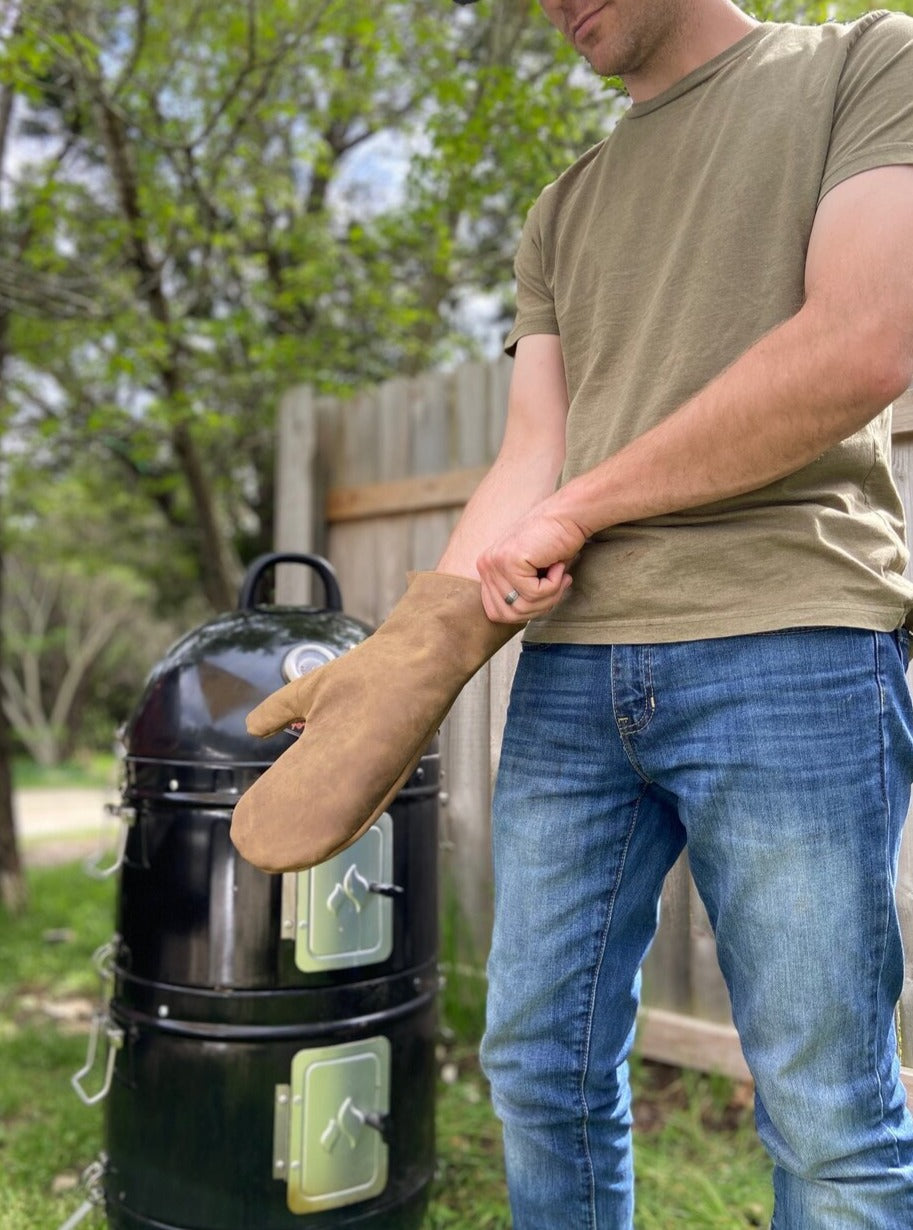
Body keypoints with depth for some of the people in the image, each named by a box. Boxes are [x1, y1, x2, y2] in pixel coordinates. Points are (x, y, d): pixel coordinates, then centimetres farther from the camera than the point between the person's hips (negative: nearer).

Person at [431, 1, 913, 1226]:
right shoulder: (562, 213, 22)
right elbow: (531, 461, 12)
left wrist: (573, 512, -6)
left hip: (791, 644, -4)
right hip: (570, 669, 5)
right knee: (540, 1074, 12)